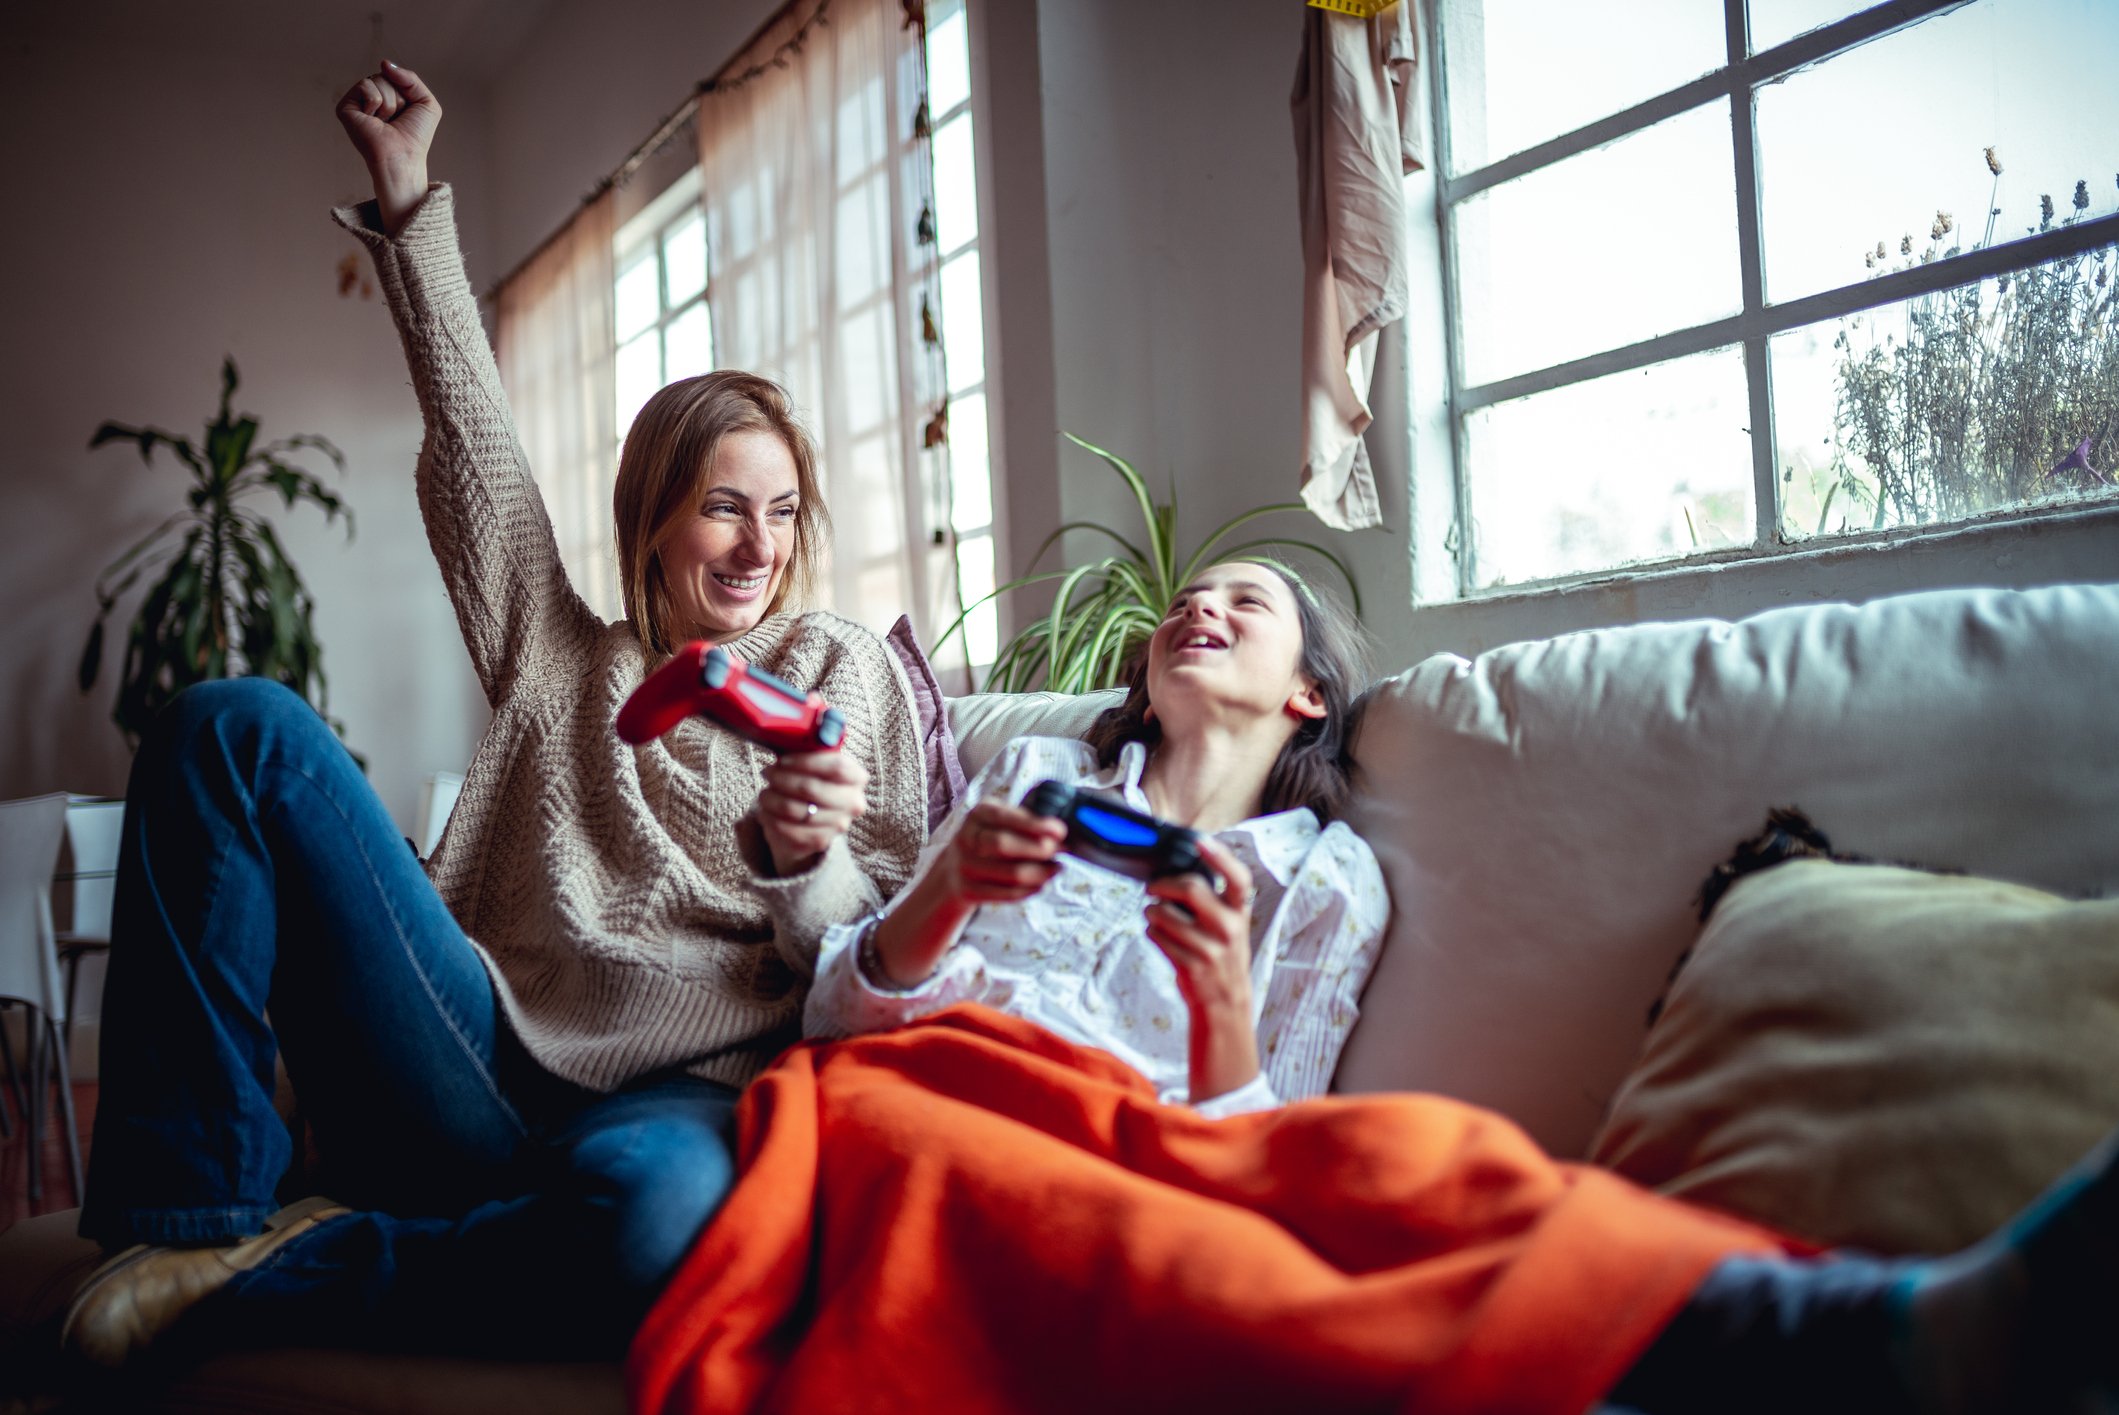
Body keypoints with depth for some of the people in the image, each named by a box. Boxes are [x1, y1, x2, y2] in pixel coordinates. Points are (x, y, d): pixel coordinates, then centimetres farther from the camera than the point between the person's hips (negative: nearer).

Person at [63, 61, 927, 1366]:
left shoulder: (843, 671, 14)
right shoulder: (559, 660, 23)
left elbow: (889, 956, 9)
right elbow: (475, 435, 18)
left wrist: (804, 865, -13)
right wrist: (410, 198, 18)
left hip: (677, 1098, -3)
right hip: (477, 1079, 3)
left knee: (656, 1209, -43)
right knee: (236, 726, -11)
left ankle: (246, 1284, -16)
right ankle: (190, 1219, -12)